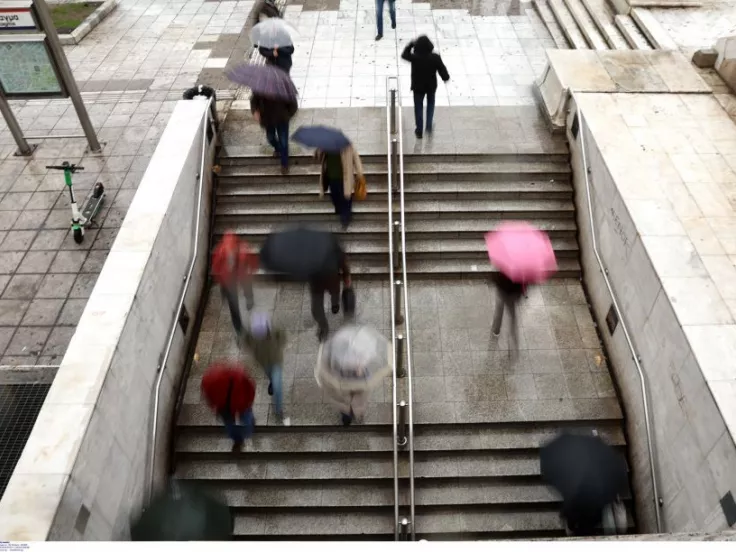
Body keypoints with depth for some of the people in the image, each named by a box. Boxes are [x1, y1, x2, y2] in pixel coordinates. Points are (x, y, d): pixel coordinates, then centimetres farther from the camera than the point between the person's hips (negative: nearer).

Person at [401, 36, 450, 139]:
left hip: (418, 86, -1)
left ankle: (419, 131, 26)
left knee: (418, 107, 17)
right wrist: (446, 77, 7)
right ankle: (429, 126, 22)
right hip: (431, 86, 1)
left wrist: (410, 45, 10)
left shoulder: (414, 57, -24)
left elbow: (404, 55, -3)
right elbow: (442, 69, -13)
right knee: (430, 104, 28)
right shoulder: (435, 58, -23)